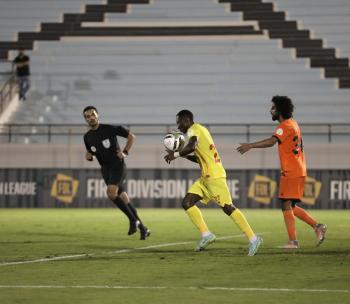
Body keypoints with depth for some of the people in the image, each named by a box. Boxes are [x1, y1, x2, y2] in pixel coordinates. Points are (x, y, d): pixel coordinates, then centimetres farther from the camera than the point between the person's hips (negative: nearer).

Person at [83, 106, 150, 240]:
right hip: (105, 169, 6)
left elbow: (131, 136, -2)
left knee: (111, 192, -26)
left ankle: (133, 219, -12)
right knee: (124, 199, 5)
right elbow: (90, 151, 22)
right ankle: (142, 228, 14)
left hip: (117, 165, -6)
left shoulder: (110, 128, -10)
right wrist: (88, 156, -1)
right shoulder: (87, 137, 5)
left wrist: (125, 152, -12)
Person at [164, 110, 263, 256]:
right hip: (206, 177, 10)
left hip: (214, 176, -10)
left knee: (228, 207, -10)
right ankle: (206, 234, 0)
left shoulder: (194, 130, -7)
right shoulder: (200, 129, 22)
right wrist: (183, 155, 19)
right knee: (187, 202, 3)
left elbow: (191, 147, -29)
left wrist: (175, 154, -15)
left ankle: (253, 239, -9)